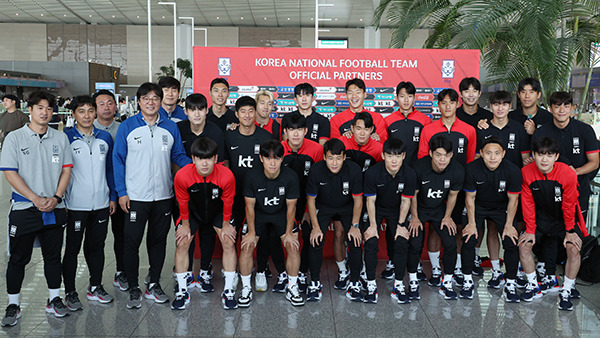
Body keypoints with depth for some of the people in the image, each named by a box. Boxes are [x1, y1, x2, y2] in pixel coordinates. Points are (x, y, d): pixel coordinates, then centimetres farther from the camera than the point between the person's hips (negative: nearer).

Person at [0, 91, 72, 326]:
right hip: (24, 209, -2)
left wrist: (56, 197, -7)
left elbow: (66, 169, 7)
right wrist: (36, 199, -14)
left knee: (53, 256, 11)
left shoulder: (60, 138, 8)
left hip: (54, 209, 3)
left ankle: (54, 300, 23)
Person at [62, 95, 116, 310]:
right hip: (76, 205, -3)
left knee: (96, 246, 14)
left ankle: (96, 287, 27)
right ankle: (70, 292, 19)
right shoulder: (66, 139, -5)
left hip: (101, 204, 4)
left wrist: (113, 197, 9)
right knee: (72, 249, 5)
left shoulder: (105, 138, 7)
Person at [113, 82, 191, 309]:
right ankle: (133, 288, 17)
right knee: (132, 242, 2)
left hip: (163, 196, 3)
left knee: (158, 241, 12)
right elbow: (118, 160, -1)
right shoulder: (127, 127, -2)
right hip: (135, 197, -2)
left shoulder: (170, 127, 5)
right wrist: (121, 192, -7)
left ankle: (154, 284, 27)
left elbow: (179, 156, 10)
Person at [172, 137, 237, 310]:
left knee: (229, 243, -9)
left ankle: (228, 291, 4)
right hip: (193, 211, 0)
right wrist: (185, 224, -3)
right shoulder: (182, 176, -32)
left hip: (217, 210, 0)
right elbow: (183, 202, -12)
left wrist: (226, 224, -4)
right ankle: (182, 292, 8)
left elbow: (227, 202, -14)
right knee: (182, 244, -7)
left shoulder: (226, 175, -33)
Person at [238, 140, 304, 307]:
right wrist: (252, 232, -10)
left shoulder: (290, 177, -23)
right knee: (246, 247, -14)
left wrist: (289, 233, -10)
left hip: (281, 214, 0)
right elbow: (250, 206, -11)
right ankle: (246, 288, 7)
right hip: (258, 214, 0)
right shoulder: (252, 177, -24)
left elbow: (291, 207, -11)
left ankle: (292, 288, 6)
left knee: (294, 247, -13)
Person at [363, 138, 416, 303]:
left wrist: (401, 224, -8)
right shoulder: (372, 173, -26)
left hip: (396, 211, 2)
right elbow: (370, 200, -14)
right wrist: (373, 224, -14)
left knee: (402, 243, -12)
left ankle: (398, 285, 3)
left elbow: (405, 201, -8)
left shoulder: (409, 174, -20)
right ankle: (371, 284, -1)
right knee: (371, 243, -17)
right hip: (375, 210, -1)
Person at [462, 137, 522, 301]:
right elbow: (470, 197, -11)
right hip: (478, 207, 0)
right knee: (468, 240, -12)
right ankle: (468, 281, 5)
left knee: (511, 243, -12)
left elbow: (513, 199, -11)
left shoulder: (512, 170, -23)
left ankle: (510, 284, 6)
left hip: (502, 208, 0)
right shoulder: (472, 168, -23)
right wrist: (472, 223, -10)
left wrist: (509, 225, -10)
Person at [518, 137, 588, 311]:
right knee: (524, 244, -12)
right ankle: (533, 286, 7)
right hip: (541, 217, 2)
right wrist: (530, 230, -7)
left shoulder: (568, 174, -24)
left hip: (564, 218, -2)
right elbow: (527, 203, -8)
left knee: (573, 249, -21)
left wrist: (570, 231, -7)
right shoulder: (526, 172, -17)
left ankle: (566, 292, -3)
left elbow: (568, 205, -13)